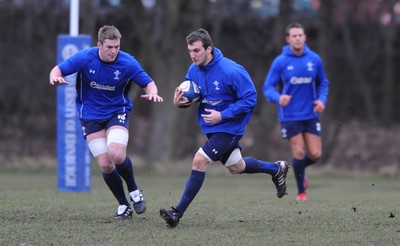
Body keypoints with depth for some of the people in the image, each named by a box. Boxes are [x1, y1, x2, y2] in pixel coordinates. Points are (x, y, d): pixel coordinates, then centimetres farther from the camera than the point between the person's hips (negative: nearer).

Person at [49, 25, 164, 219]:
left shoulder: (128, 63, -13)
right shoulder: (85, 58, -13)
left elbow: (148, 83, -3)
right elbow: (58, 70, -6)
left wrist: (152, 93, -27)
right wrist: (56, 77, -31)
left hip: (117, 112, -1)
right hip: (91, 117, 1)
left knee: (116, 154, -27)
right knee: (105, 165, -9)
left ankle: (134, 190, 2)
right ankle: (123, 205, 12)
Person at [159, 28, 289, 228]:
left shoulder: (231, 71, -25)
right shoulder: (193, 70, -4)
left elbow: (249, 99, -21)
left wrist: (222, 115, -27)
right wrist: (179, 101, -15)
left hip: (229, 127, -8)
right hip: (210, 127, 8)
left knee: (199, 160, -20)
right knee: (236, 167, 22)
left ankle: (178, 213, -14)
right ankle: (276, 169, 49)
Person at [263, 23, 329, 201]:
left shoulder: (314, 59, 0)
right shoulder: (280, 62, -8)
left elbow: (323, 83, 13)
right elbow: (267, 87, -6)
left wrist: (322, 99, -6)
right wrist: (278, 98, -27)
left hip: (311, 114, 3)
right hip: (290, 117, -3)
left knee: (315, 154, -2)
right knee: (299, 153, -4)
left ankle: (300, 169, 34)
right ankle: (301, 191, 17)